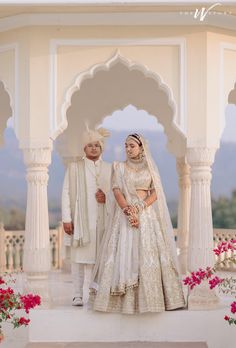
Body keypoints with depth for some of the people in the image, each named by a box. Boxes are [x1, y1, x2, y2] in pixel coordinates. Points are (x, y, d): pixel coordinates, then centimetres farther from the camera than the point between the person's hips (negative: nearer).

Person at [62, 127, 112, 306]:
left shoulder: (109, 169, 13)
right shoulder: (74, 167, 6)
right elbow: (66, 193, 1)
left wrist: (107, 197, -6)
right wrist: (67, 219, -7)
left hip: (102, 219, 2)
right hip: (80, 219, -2)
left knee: (98, 256, 1)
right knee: (79, 257, -1)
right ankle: (78, 295, 4)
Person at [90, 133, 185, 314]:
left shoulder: (150, 168, 11)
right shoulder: (119, 167, 7)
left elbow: (155, 192, 2)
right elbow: (117, 191, -4)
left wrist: (140, 207, -14)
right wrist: (128, 210, -19)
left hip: (147, 215, 1)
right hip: (125, 215, -1)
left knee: (148, 255, -4)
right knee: (124, 255, -7)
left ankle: (149, 298, -1)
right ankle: (126, 300, -6)